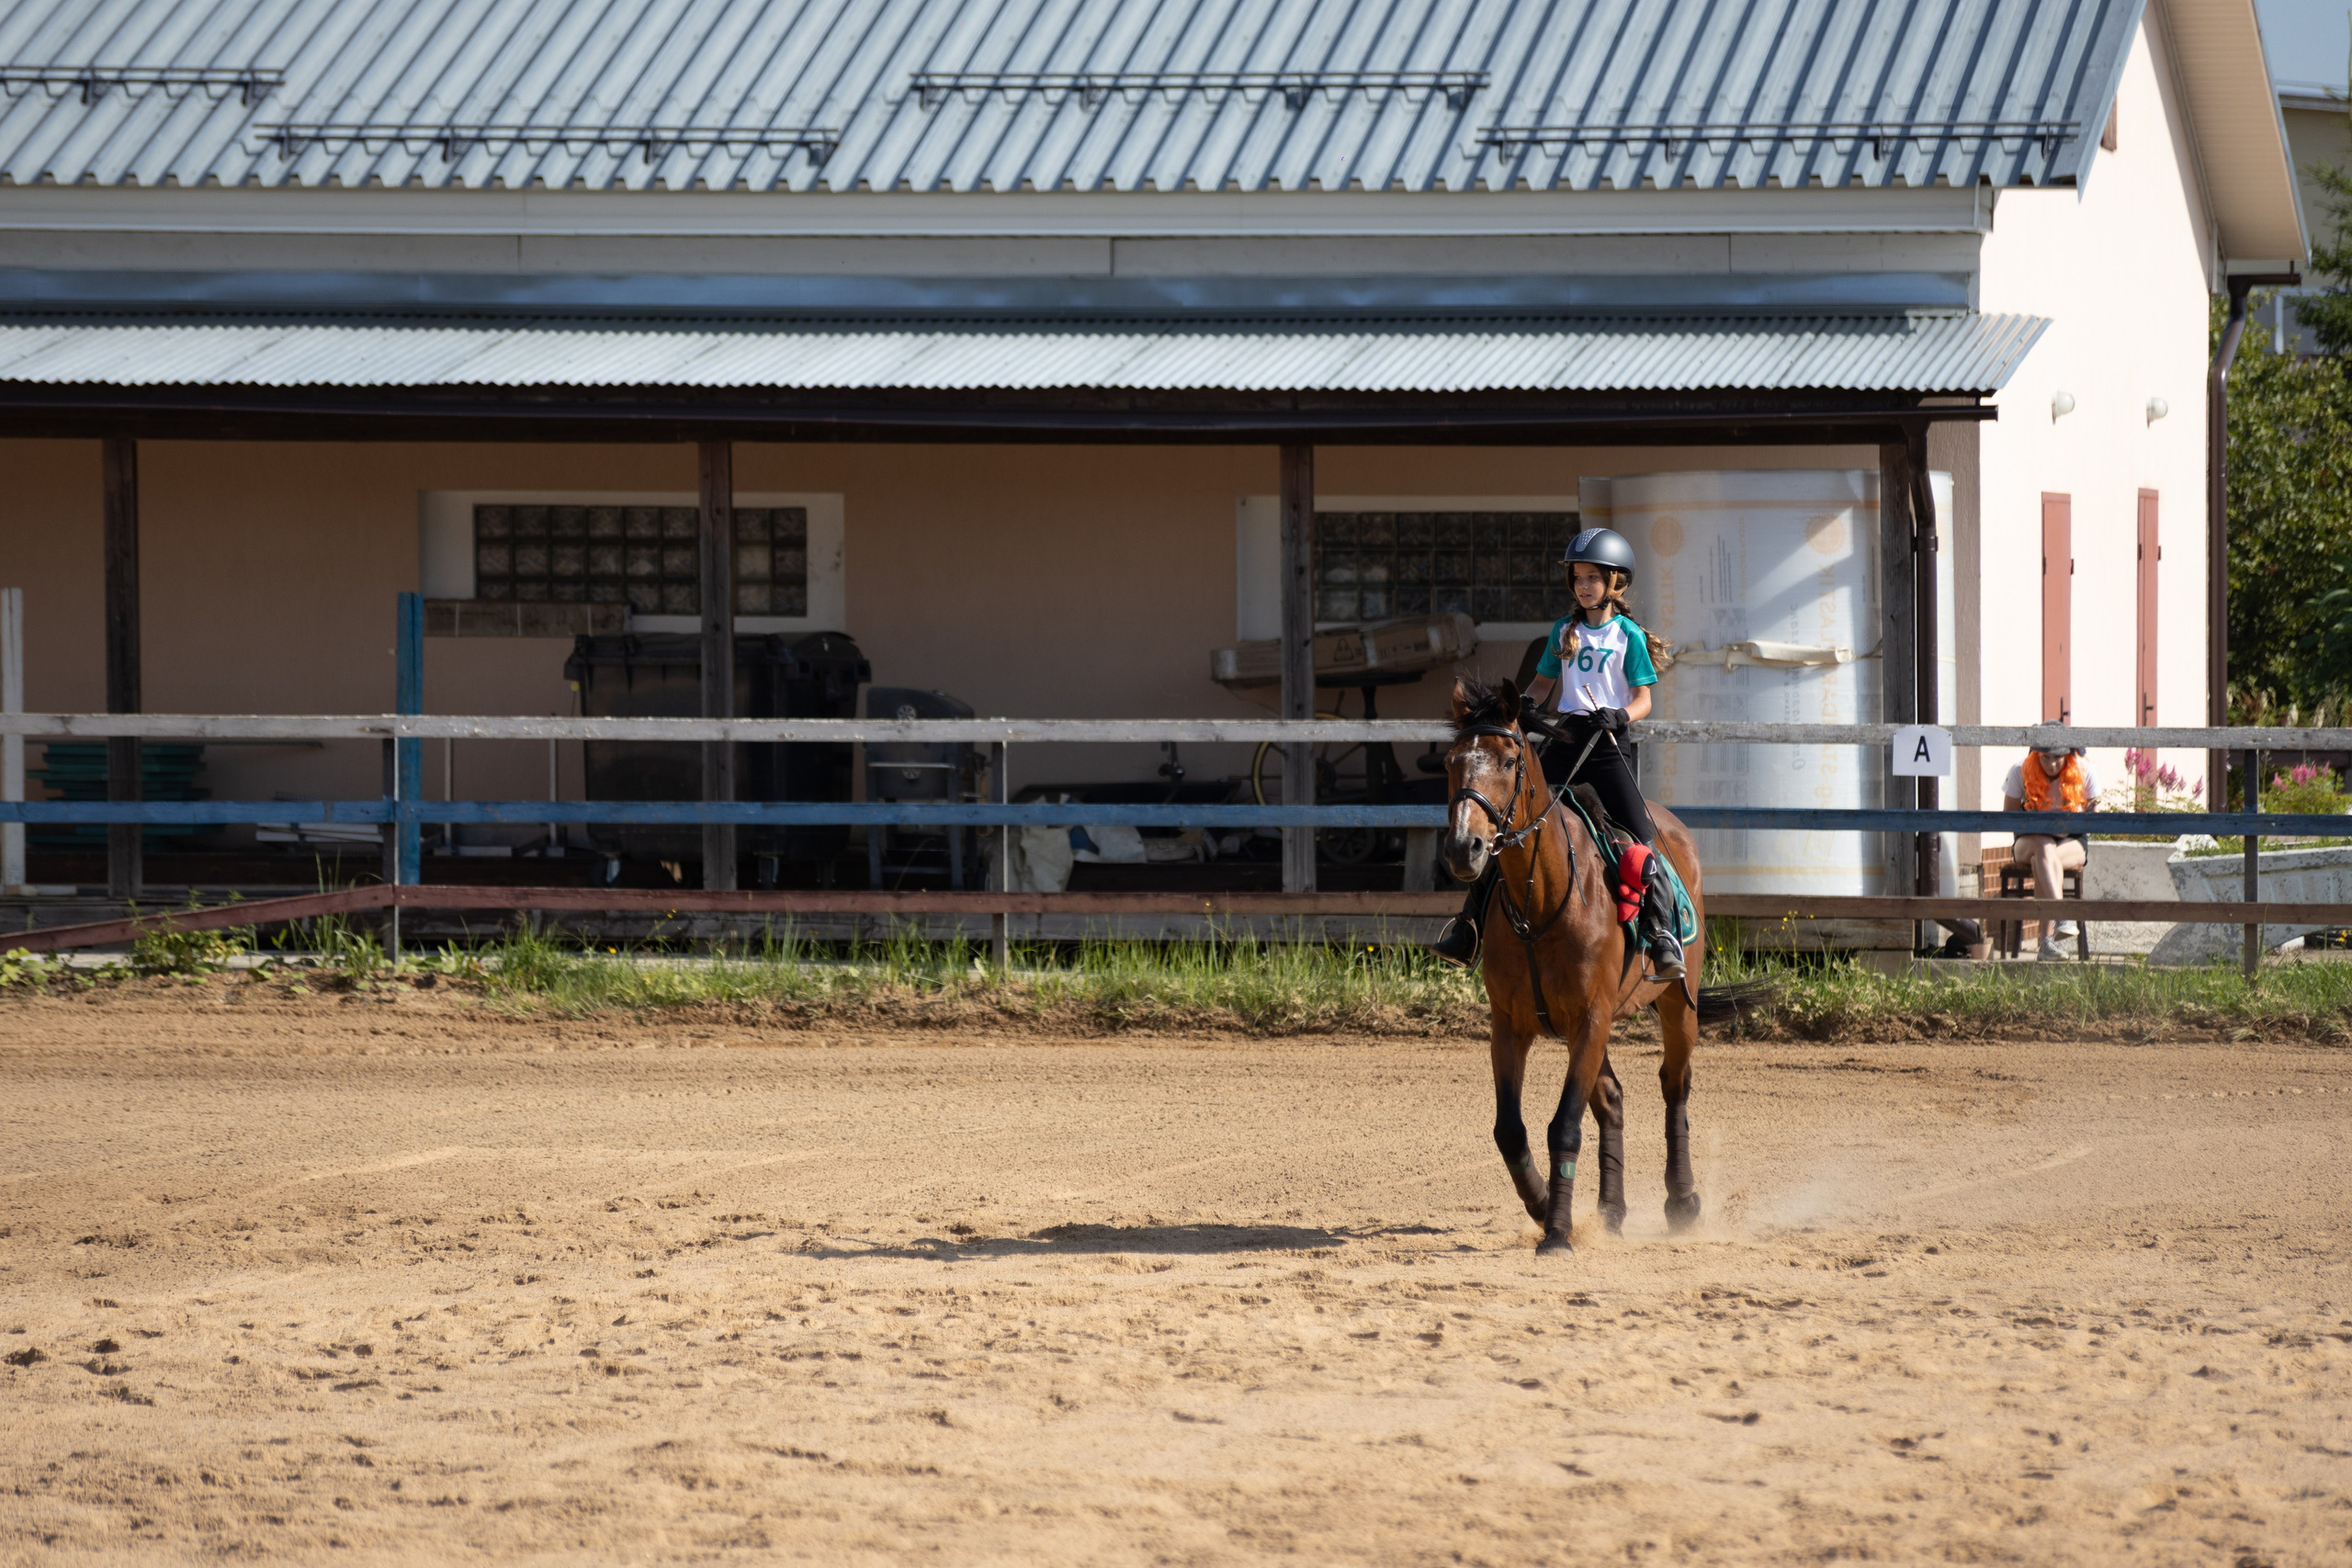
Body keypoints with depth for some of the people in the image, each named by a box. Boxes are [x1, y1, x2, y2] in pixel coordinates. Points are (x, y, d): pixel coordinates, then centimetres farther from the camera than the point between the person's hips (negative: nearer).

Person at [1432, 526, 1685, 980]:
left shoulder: (1628, 635, 1)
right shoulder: (1564, 631, 14)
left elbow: (1643, 700, -1)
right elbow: (1544, 683, 22)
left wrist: (1621, 716, -22)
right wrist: (1528, 704, 0)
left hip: (1608, 747, -4)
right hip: (1564, 741, 4)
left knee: (1642, 841, -17)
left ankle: (1663, 937, -14)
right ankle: (1470, 928, 0)